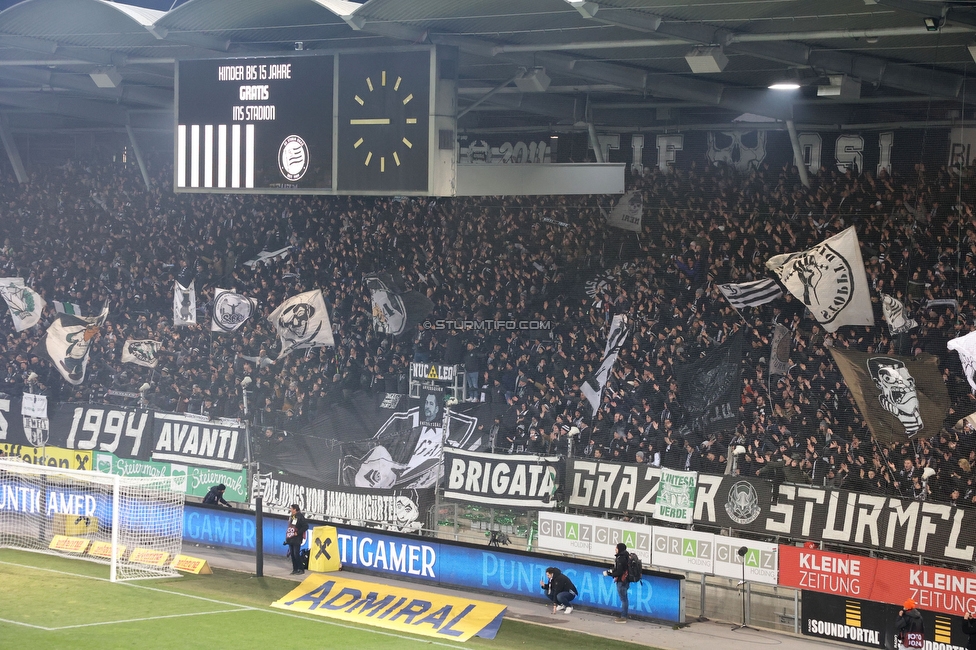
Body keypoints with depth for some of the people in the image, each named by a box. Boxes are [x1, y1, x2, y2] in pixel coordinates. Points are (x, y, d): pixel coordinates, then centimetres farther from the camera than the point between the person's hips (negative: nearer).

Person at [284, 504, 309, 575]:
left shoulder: (300, 516, -12)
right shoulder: (291, 517, 13)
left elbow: (306, 526, -16)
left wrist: (297, 533, -17)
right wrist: (287, 533, 13)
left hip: (297, 539, -8)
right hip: (290, 538, 8)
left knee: (296, 554, -9)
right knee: (292, 554, 9)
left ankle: (301, 569, 0)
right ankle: (295, 569, 16)